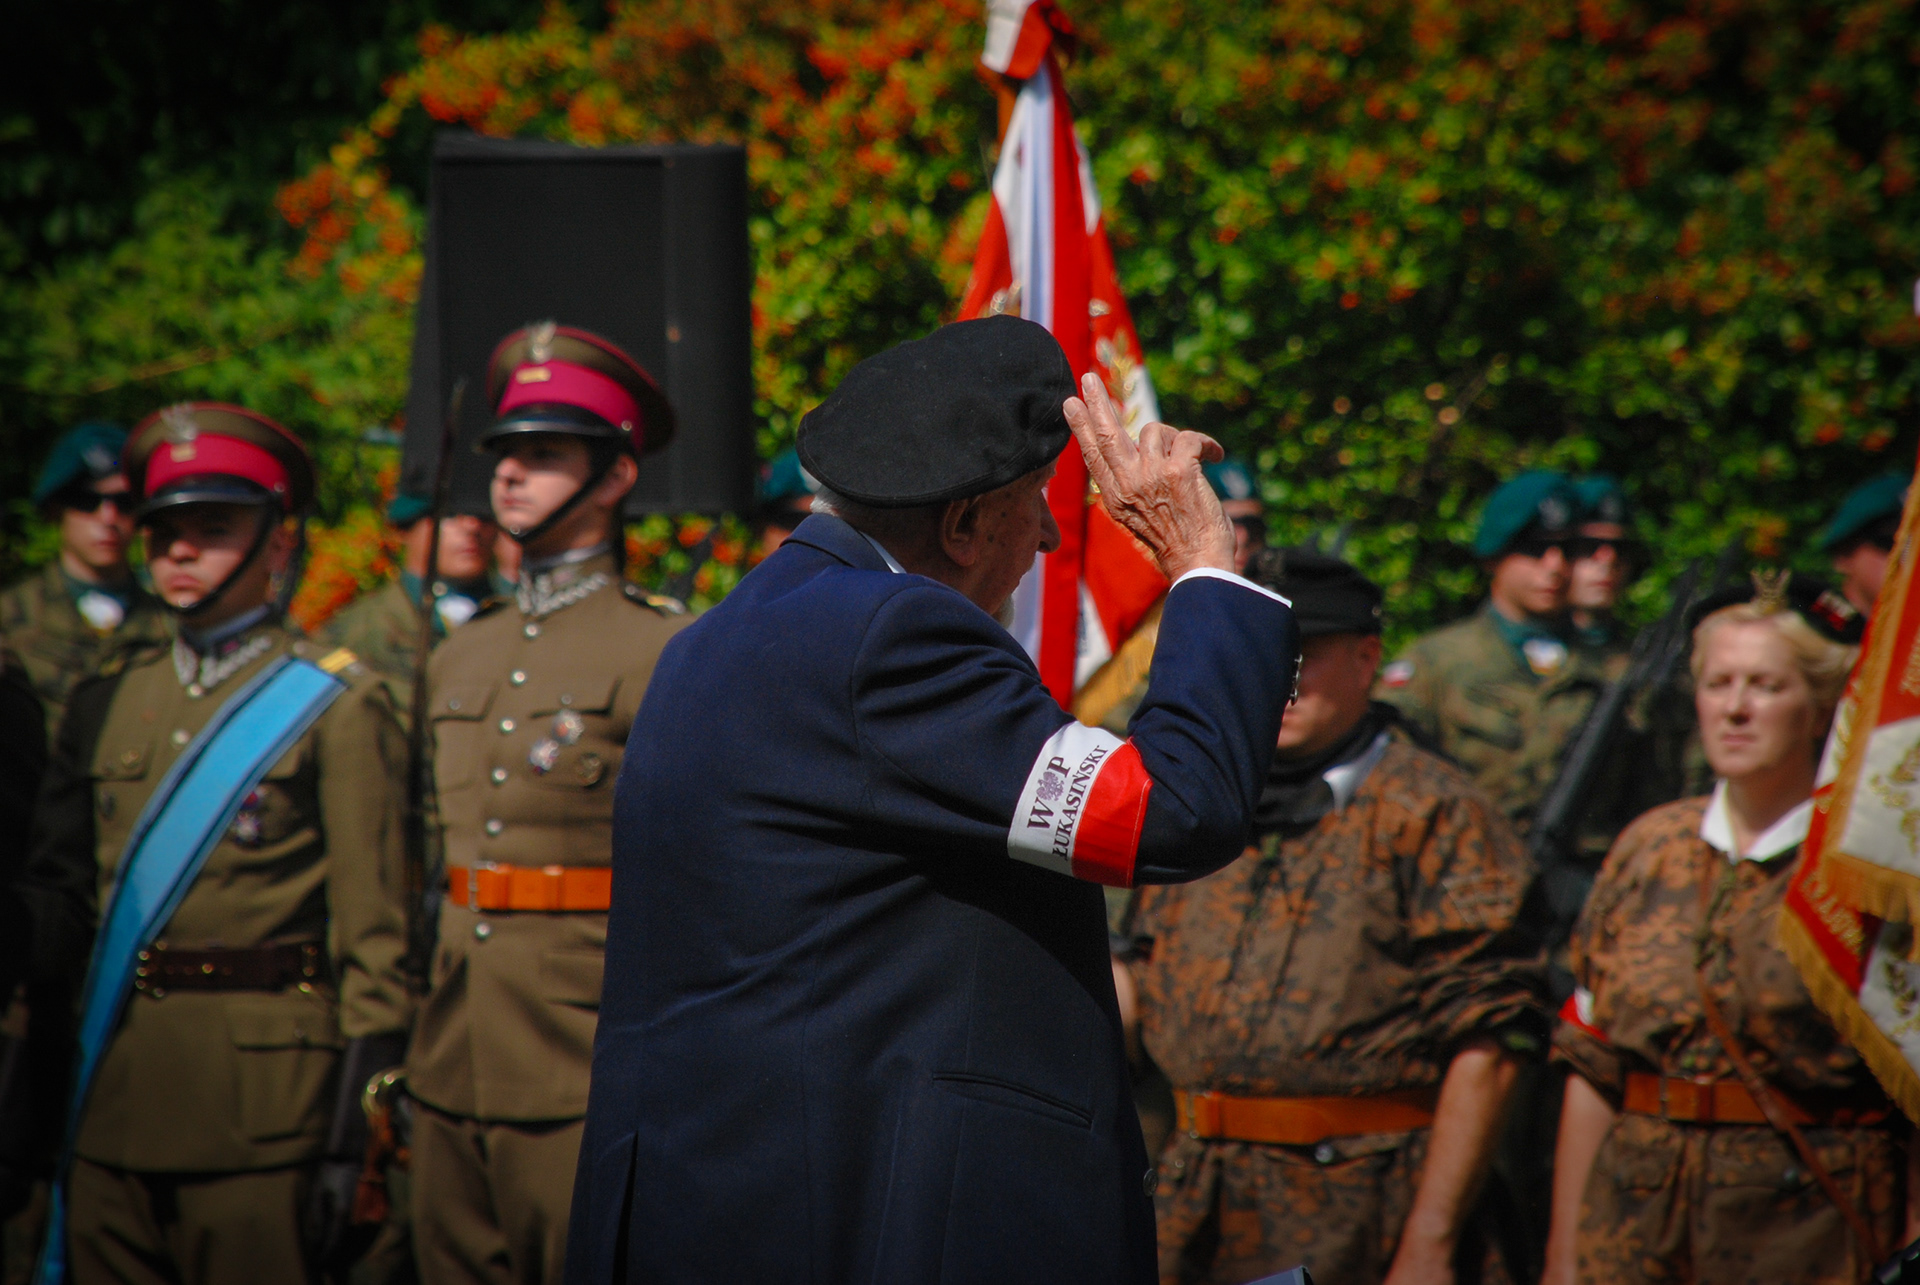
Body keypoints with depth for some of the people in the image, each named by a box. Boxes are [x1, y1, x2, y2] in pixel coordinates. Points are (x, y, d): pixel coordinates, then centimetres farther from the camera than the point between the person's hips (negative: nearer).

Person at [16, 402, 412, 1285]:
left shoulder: (337, 706, -1)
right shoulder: (108, 703, 14)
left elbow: (373, 930, -5)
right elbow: (57, 897, 16)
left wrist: (350, 1131, -10)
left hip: (260, 1099, -5)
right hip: (110, 1102, 5)